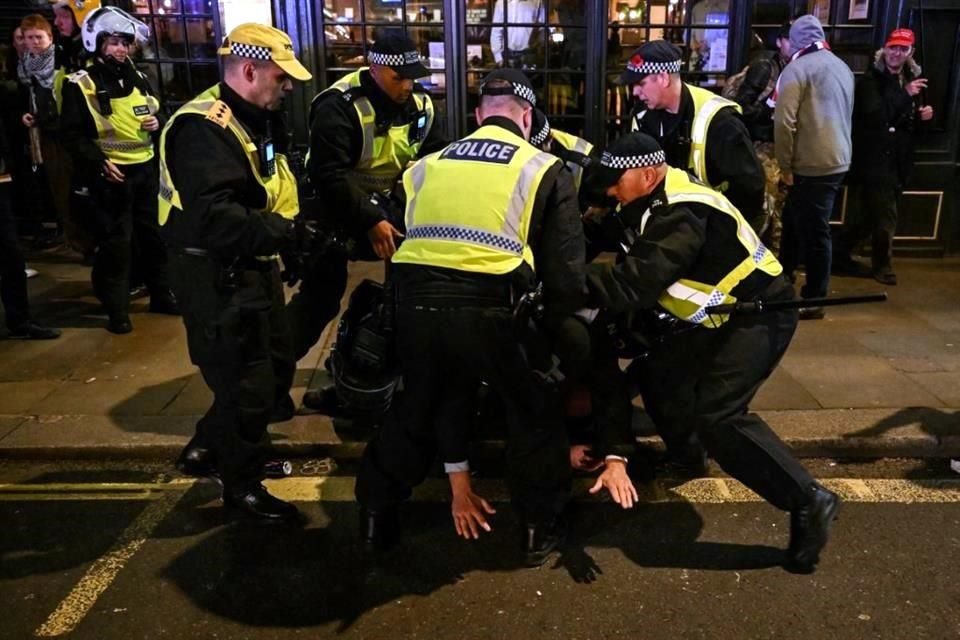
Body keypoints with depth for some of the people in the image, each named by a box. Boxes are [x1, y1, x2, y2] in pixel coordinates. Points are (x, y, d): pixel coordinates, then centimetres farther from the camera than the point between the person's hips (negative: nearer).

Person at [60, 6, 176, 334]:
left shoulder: (138, 78, 12)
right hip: (111, 174, -6)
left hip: (146, 169, 6)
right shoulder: (81, 84, -5)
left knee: (155, 234, 13)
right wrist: (99, 162, -19)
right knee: (115, 242, -3)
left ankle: (161, 295, 27)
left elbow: (158, 111, 26)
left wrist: (157, 122, 2)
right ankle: (117, 310, 6)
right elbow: (71, 134, -8)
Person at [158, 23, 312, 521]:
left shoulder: (253, 121, 13)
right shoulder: (203, 128, -22)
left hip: (252, 270, 10)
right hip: (217, 278, -10)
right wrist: (286, 235, -31)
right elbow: (215, 218, -34)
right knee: (247, 385, 1)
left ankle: (207, 448, 39)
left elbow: (267, 193, 18)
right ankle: (241, 485, 23)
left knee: (276, 369, 20)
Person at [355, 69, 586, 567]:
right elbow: (565, 272, 6)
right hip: (485, 307, -4)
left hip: (414, 301, 4)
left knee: (420, 404, 27)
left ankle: (377, 518, 40)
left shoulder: (429, 165, 22)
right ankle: (540, 529, 32)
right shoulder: (543, 169, 12)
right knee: (534, 410, 20)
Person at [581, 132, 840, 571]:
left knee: (717, 416, -20)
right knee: (660, 372, 15)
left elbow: (634, 284, -35)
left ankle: (808, 501, -8)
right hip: (718, 315, 11)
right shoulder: (655, 202, 4)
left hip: (759, 314, -11)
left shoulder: (680, 215, -28)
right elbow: (631, 264, 7)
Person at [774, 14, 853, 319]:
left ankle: (814, 300, 8)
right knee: (795, 221, 19)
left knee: (814, 232, -1)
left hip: (811, 165, -8)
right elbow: (844, 115, 19)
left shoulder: (797, 69, -10)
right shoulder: (842, 67, 13)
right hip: (837, 159, 8)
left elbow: (784, 122, -17)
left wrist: (785, 165, -8)